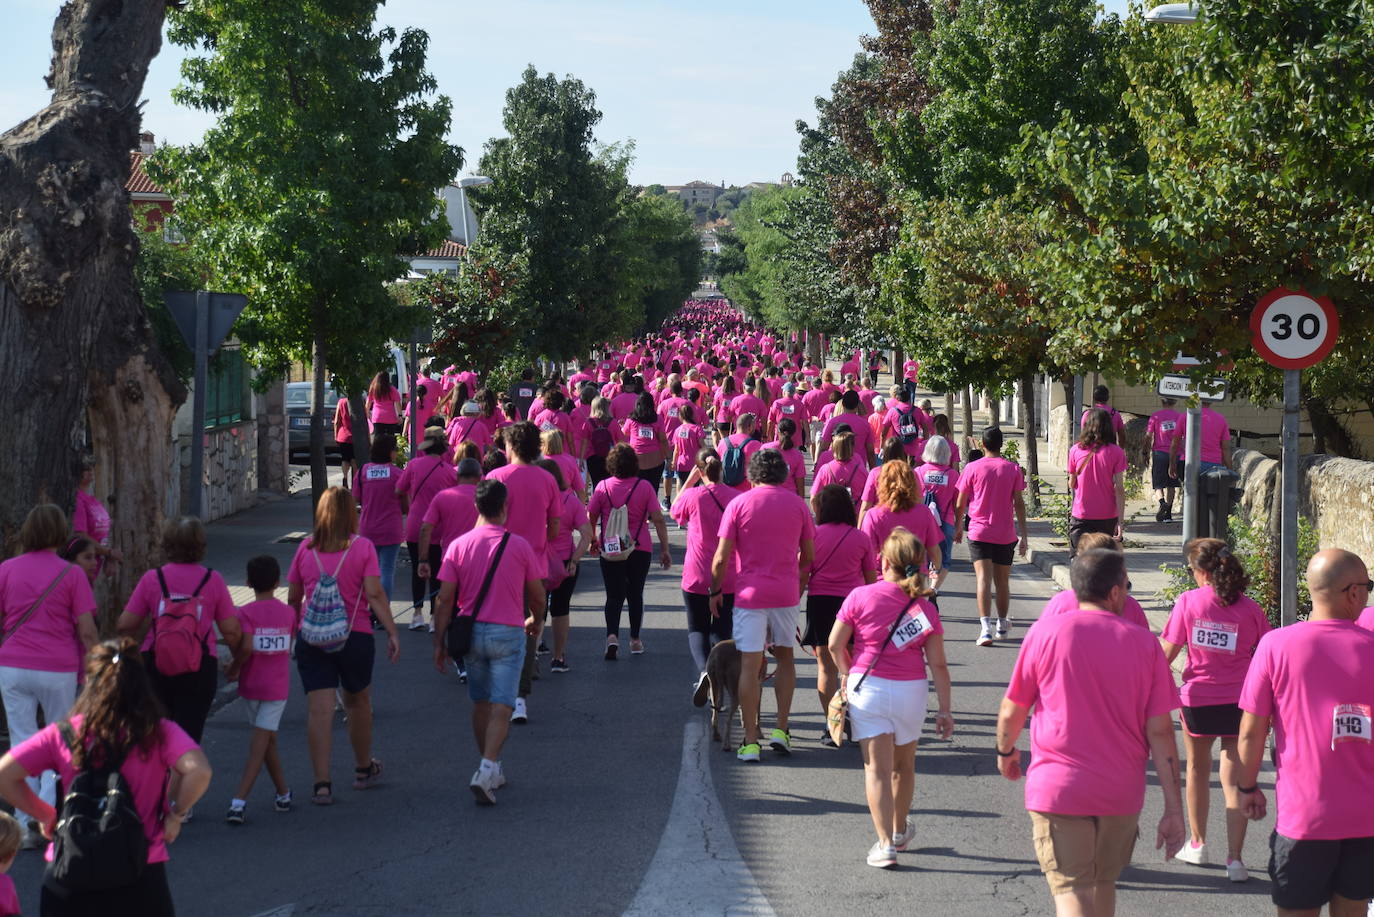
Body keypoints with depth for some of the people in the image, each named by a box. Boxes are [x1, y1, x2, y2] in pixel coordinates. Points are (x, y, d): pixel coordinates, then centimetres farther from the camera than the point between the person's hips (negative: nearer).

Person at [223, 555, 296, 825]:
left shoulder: (246, 613, -10)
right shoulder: (288, 612, 0)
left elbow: (246, 647, -22)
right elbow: (289, 647, 4)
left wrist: (233, 669, -8)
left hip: (251, 684, 0)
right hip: (278, 686, 0)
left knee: (268, 740, 16)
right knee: (260, 743, -4)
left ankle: (283, 794, 23)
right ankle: (239, 802, -14)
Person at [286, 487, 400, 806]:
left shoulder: (306, 548, 4)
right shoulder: (362, 547, -3)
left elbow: (293, 597, 9)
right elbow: (374, 594, -10)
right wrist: (392, 633, -7)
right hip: (355, 636, -1)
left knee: (319, 709, -3)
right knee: (358, 703, 19)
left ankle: (322, 784, -9)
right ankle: (364, 770, 35)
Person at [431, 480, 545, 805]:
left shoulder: (458, 546, -2)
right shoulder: (520, 546, -5)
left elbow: (445, 600, -4)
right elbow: (538, 596, 3)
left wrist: (439, 643, 2)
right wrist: (534, 620, 23)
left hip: (472, 632, 3)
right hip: (508, 633, -3)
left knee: (481, 704, 17)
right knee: (501, 707, -3)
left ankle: (491, 770, 27)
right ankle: (487, 770, -18)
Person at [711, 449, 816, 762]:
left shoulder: (739, 504, -3)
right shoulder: (797, 504, 4)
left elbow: (721, 557, -6)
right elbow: (808, 555, 9)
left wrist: (716, 591, 8)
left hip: (750, 594, -2)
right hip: (786, 593, 2)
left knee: (750, 666, 1)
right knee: (785, 657, 19)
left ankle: (750, 741, 2)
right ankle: (781, 730, 13)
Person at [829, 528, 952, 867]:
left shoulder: (861, 597, -9)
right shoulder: (925, 608, -5)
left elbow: (835, 643, -3)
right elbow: (938, 664, -5)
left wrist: (846, 672, 16)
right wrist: (944, 709, 1)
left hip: (868, 687, -2)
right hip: (911, 690, 2)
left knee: (877, 767, 0)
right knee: (904, 764, 21)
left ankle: (885, 843, -7)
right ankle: (900, 831, 39)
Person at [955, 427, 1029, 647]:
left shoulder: (972, 468, -3)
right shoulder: (1013, 469, 1)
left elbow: (960, 503, 0)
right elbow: (1019, 504, 0)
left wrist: (958, 527, 16)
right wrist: (1024, 536, 4)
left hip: (979, 532, -2)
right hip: (1005, 535, 2)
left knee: (983, 580, -9)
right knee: (1002, 582, 16)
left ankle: (985, 628, -24)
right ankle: (1002, 625, 31)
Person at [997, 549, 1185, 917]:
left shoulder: (1045, 632, -6)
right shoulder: (1144, 642, -3)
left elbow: (1012, 712, 1)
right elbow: (1160, 731, -4)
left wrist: (1005, 751, 23)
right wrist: (1174, 808, 0)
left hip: (1058, 787, -3)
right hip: (1122, 791, 3)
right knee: (1103, 884, 22)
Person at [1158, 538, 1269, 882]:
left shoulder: (1188, 601, -8)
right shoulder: (1249, 608, -6)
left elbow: (1166, 653, -5)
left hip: (1197, 699, 0)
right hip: (1239, 701, 0)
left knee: (1198, 769, 22)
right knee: (1234, 779, 3)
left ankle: (1197, 844, 32)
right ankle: (1234, 857, -3)